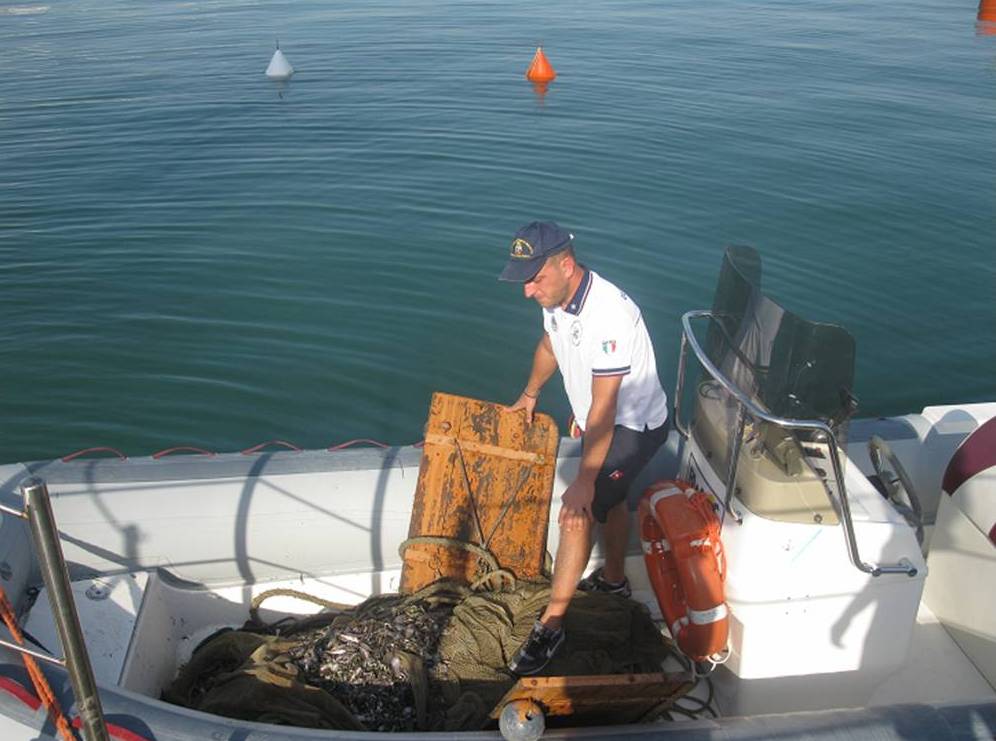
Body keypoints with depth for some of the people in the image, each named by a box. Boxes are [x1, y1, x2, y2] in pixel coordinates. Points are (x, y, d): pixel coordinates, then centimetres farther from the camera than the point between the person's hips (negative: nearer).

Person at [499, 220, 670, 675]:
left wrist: (584, 480, -30)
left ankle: (550, 625, 0)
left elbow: (604, 409, -34)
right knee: (608, 500, 25)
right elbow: (550, 344, 14)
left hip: (635, 426, -9)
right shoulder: (557, 296, -10)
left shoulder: (608, 316, -36)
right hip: (605, 419, 9)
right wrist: (530, 394, 27)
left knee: (578, 511, -12)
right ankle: (613, 579, 48)